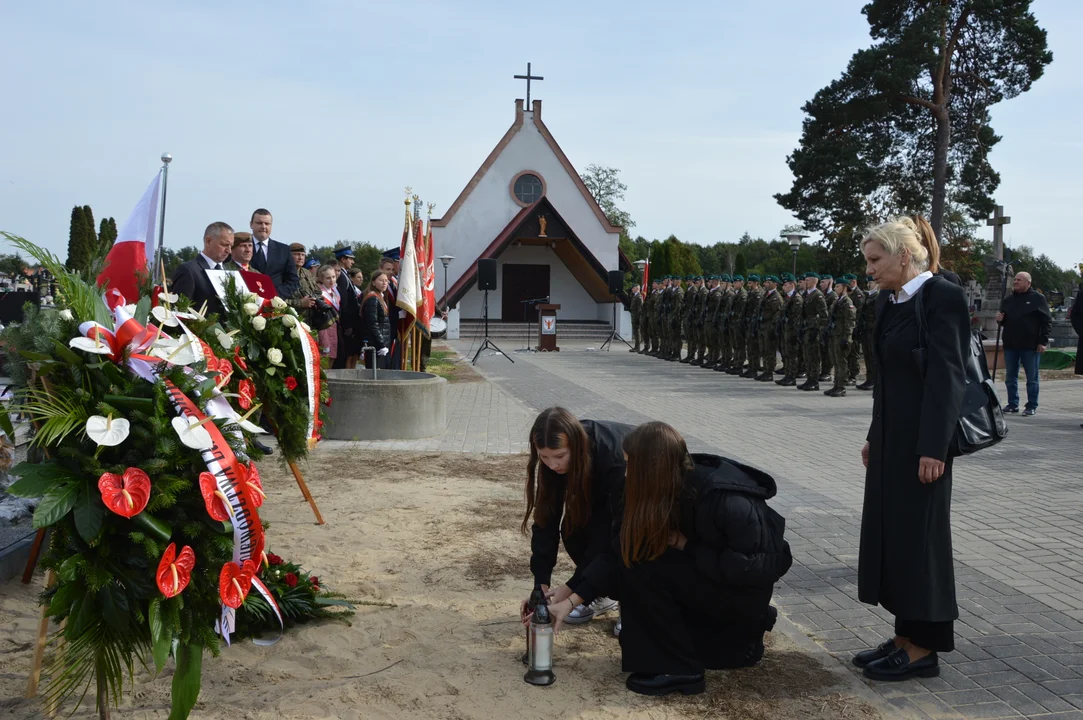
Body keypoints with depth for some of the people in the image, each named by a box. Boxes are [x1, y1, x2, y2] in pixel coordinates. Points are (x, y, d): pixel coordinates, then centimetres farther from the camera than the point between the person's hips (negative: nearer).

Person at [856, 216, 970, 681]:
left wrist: (933, 448, -21)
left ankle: (923, 649, 13)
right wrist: (874, 436, 17)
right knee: (890, 533, 12)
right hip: (891, 437, 9)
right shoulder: (891, 301, 11)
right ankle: (905, 637, 23)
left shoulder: (942, 297, -13)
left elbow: (947, 377, -18)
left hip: (922, 440, -9)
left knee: (917, 536, 0)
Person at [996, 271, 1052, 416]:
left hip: (1031, 345, -5)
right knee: (1010, 377, 9)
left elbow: (1047, 321, -6)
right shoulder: (1007, 300, 13)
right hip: (1010, 344, 5)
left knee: (1032, 378, 3)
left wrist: (1043, 341, -12)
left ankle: (1032, 406, 9)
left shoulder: (1038, 298, -3)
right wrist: (1000, 319, -1)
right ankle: (1013, 404, 18)